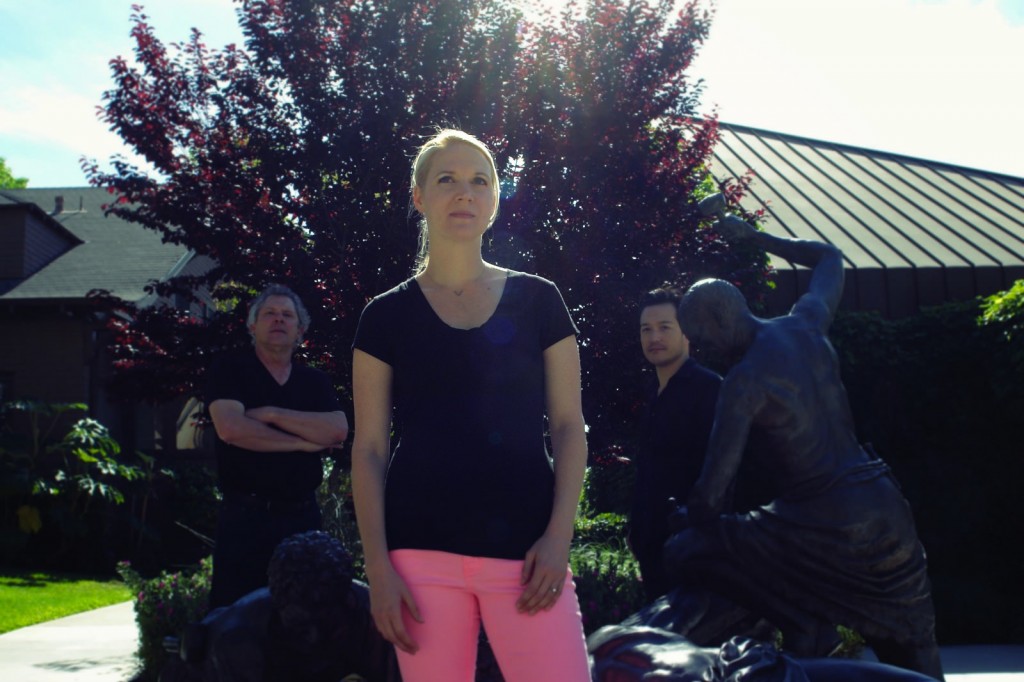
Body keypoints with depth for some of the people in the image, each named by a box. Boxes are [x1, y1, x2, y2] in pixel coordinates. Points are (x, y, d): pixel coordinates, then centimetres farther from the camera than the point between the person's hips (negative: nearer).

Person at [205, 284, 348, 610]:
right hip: (244, 518, -3)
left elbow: (338, 430, -4)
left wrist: (272, 414, -9)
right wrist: (301, 443, -7)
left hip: (302, 517, 3)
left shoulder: (315, 381, 14)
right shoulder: (230, 371, 5)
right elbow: (231, 428, -13)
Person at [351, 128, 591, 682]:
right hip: (423, 554, 0)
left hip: (525, 551, 0)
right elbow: (369, 448, 5)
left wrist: (558, 535, -5)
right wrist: (378, 567, -3)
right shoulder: (387, 315, 7)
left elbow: (568, 425, 7)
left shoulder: (537, 301, 8)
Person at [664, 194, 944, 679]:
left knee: (685, 554, -2)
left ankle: (803, 630, -2)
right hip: (886, 508, 8)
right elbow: (829, 258, 28)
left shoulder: (746, 379, -14)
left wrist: (694, 528, 3)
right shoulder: (806, 323, 6)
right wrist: (751, 236, 30)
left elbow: (715, 483, -14)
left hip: (820, 526, -8)